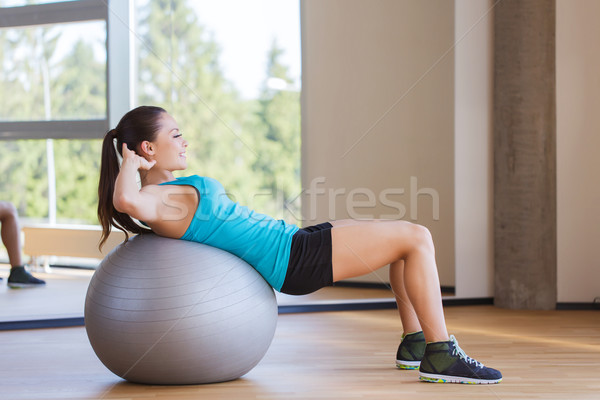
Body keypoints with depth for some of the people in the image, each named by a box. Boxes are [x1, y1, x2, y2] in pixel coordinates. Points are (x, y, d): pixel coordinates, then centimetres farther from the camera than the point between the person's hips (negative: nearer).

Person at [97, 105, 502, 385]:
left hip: (291, 240, 11)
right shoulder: (152, 199, -17)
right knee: (417, 237, -9)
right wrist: (131, 161, -22)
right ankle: (440, 354, -6)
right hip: (293, 256, -11)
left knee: (410, 235, 18)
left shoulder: (171, 190, 12)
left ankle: (415, 340, 23)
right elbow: (125, 200, -40)